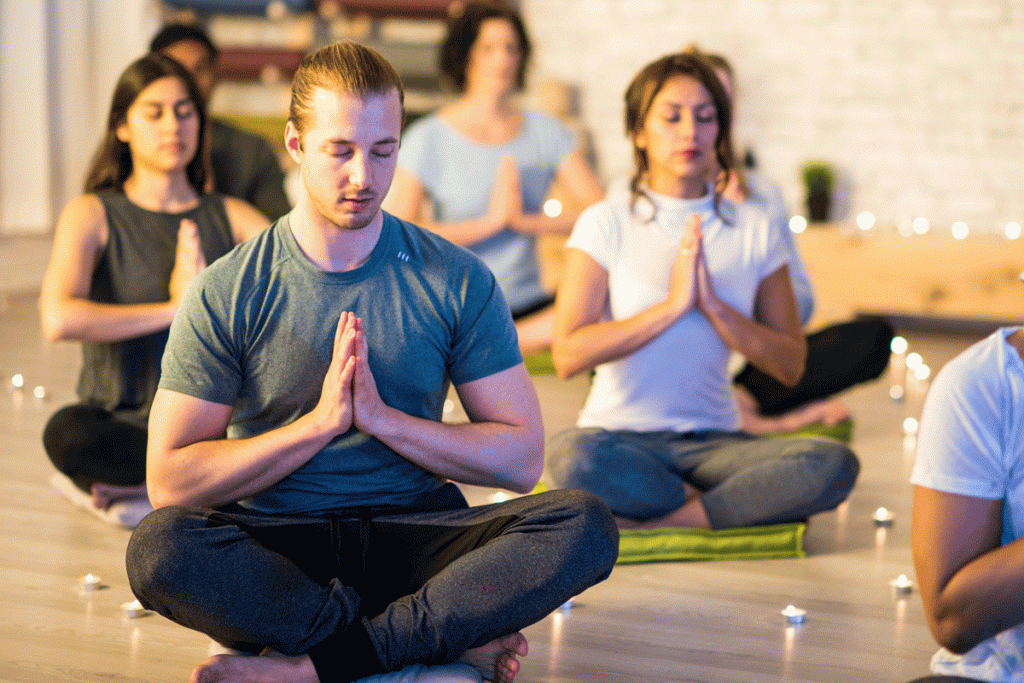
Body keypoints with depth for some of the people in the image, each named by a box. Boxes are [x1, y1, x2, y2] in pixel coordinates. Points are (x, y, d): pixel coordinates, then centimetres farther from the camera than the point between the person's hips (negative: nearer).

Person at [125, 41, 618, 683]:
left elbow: (522, 458, 0)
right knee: (160, 547, -34)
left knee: (585, 525, -26)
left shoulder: (458, 281, 3)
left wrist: (381, 417, -12)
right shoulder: (227, 293, -1)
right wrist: (319, 422, -14)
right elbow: (170, 481, -6)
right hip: (276, 544, -1)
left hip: (416, 534, 1)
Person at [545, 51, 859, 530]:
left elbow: (790, 365, 3)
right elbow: (568, 355, -12)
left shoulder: (753, 230, 8)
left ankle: (653, 522, -20)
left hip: (714, 441, 2)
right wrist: (673, 305, -17)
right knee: (573, 455, -39)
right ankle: (737, 508, -15)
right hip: (623, 436, -2)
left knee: (833, 465, -28)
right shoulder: (606, 223, -1)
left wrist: (712, 304, -11)